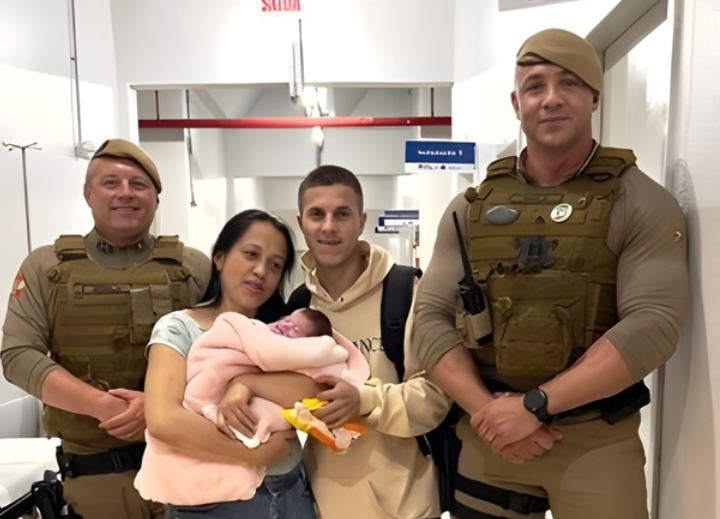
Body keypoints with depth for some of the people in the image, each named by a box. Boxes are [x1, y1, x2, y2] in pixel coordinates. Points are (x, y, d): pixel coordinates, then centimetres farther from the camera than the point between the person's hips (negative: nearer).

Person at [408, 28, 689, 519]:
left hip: (598, 441, -2)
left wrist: (533, 404, -20)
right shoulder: (471, 207, 3)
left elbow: (653, 325, -16)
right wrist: (484, 408, -14)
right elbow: (430, 319, -1)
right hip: (486, 437, 2)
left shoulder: (642, 203, -5)